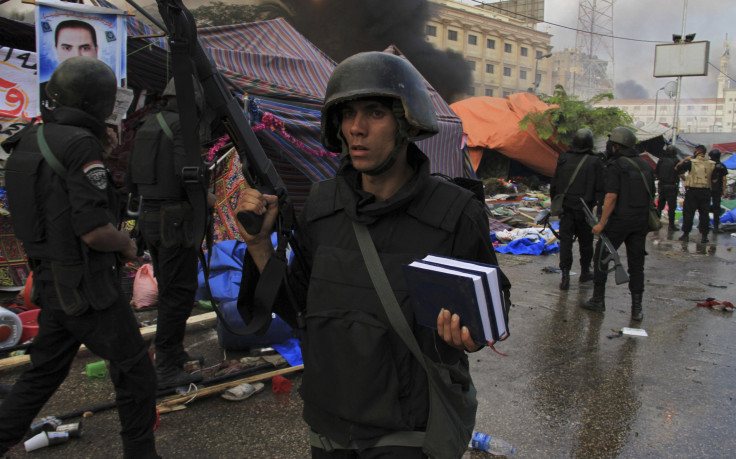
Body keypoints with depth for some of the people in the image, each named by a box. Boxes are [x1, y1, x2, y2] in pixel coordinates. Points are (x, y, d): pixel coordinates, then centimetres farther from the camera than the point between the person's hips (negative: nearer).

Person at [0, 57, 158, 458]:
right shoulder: (81, 145, -19)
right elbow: (94, 231, -25)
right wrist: (127, 244, -5)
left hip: (50, 281, 8)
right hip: (86, 287, -8)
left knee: (44, 372, 22)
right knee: (135, 373, 7)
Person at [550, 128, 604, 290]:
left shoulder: (563, 159, 2)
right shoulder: (595, 162, -6)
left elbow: (553, 186, 7)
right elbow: (599, 188, -5)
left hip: (565, 208, 2)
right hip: (584, 209, -2)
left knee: (565, 240, 2)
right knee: (585, 241, 14)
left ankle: (565, 274, -8)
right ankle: (585, 272, 27)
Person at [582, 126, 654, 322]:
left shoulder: (615, 166, -12)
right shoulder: (645, 165, 9)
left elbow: (612, 197, -20)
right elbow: (651, 194, 12)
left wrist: (601, 223, -16)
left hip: (619, 220, -6)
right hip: (641, 222, 6)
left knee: (601, 258, 10)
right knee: (636, 263, 10)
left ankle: (598, 300, 15)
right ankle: (637, 308, 11)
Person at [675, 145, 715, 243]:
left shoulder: (691, 162, -7)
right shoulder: (711, 164, 2)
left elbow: (676, 168, 1)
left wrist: (685, 159, 10)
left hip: (692, 191, -3)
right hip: (706, 192, 3)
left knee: (688, 213, 4)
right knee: (704, 214, 7)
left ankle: (686, 234, 6)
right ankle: (704, 235, 7)